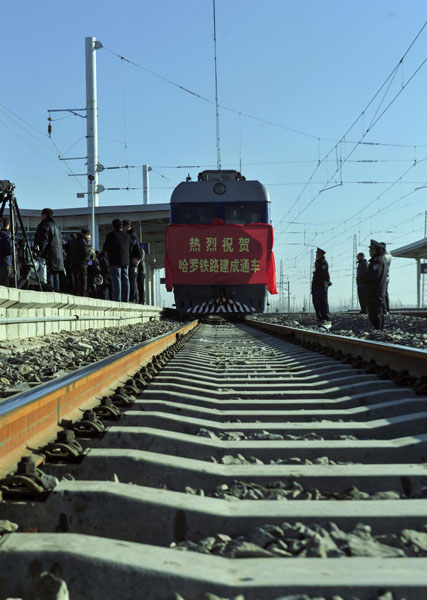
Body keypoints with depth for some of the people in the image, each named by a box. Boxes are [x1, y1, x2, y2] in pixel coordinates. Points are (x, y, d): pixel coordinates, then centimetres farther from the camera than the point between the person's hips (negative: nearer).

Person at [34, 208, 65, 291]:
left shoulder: (45, 225, -7)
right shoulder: (55, 226, 22)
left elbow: (44, 241, -16)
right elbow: (60, 240, 22)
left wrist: (40, 254, -17)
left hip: (49, 255, -9)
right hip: (58, 255, 9)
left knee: (49, 275, -12)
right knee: (55, 275, 9)